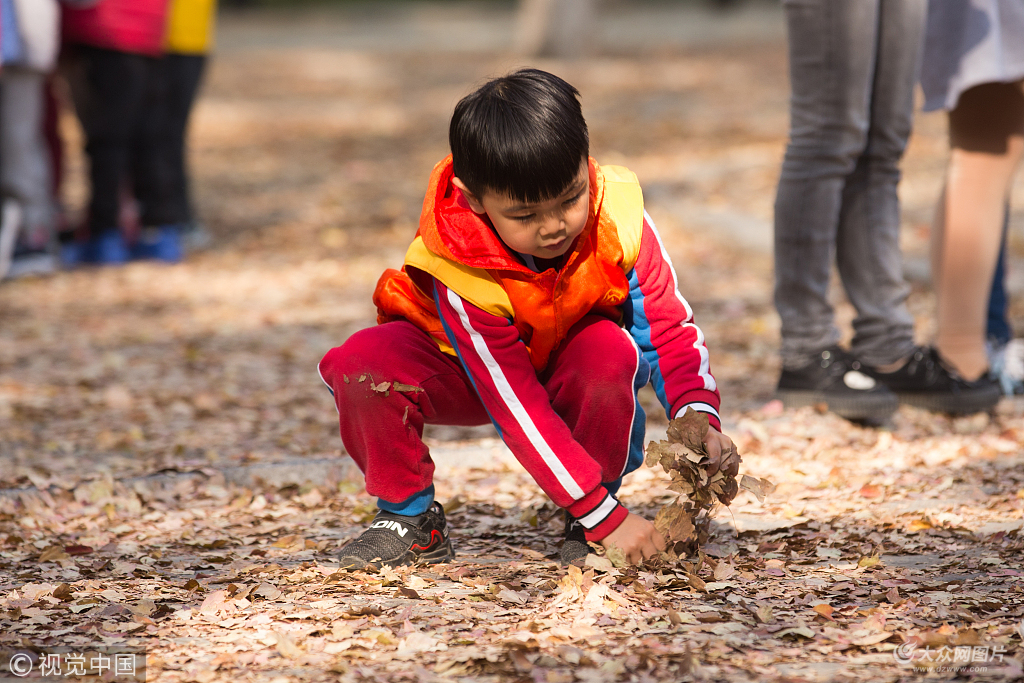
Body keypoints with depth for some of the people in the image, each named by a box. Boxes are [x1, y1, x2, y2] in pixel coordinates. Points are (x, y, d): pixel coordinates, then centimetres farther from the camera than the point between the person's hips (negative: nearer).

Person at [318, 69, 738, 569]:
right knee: (362, 365, -32)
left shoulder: (618, 219, -28)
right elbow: (519, 414, -36)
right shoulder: (461, 272, -36)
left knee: (612, 353, -35)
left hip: (568, 368, 2)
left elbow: (668, 328, -17)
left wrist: (698, 416, -37)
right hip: (461, 369, -2)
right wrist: (605, 517, -39)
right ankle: (408, 514, -6)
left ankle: (583, 527, -11)